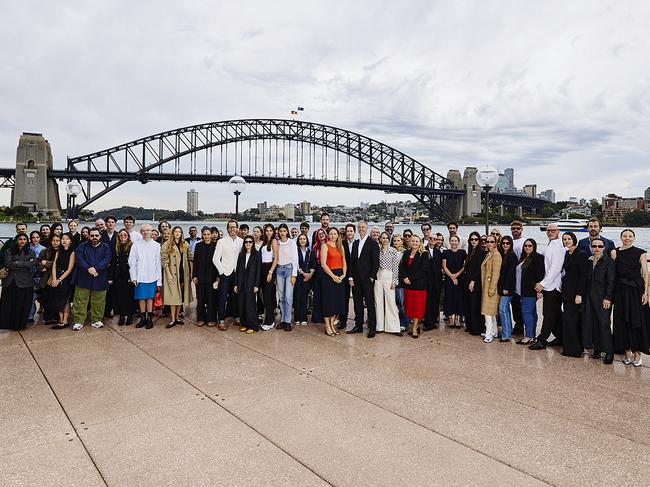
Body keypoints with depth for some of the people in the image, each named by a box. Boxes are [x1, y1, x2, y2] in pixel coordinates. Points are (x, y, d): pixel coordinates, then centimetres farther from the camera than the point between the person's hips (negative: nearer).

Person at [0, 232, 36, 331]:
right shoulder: (9, 251, 10)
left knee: (22, 305, 0)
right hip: (10, 282, 0)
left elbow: (33, 265, -4)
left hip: (24, 282, 0)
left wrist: (17, 263, -7)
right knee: (8, 304, 1)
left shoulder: (30, 253, 12)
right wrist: (25, 265, -8)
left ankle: (20, 325, 11)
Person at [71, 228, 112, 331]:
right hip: (83, 279, 0)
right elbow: (78, 258, -6)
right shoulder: (83, 246, 8)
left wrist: (96, 268, -21)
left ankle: (96, 320, 17)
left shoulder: (105, 248, 8)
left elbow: (107, 259, -7)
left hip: (99, 279, 0)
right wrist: (88, 268, -20)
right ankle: (79, 321, 8)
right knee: (80, 300, 1)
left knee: (98, 301, 5)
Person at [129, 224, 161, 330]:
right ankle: (143, 318, 18)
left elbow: (158, 263, 3)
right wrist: (133, 277, -5)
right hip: (140, 277, 0)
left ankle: (150, 318, 13)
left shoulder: (156, 245, 3)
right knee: (141, 298, 6)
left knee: (150, 298, 4)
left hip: (152, 277, 0)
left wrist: (159, 280, 0)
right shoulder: (136, 245, 2)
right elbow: (132, 262, 2)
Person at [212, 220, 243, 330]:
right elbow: (215, 259, -3)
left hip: (237, 274, 2)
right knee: (222, 297, -3)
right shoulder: (221, 242, -1)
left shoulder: (242, 242, 5)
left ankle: (237, 317, 21)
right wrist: (223, 271, -7)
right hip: (225, 273, -2)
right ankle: (221, 321, 2)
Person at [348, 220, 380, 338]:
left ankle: (372, 328, 5)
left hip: (367, 279, -6)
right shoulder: (355, 243, 14)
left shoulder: (373, 243, -4)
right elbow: (352, 261, 13)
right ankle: (358, 326, 20)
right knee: (357, 303, 10)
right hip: (356, 279, 6)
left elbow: (376, 262, -7)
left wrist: (371, 277, -12)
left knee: (370, 304, -1)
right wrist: (351, 277, 5)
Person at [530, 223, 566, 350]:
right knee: (556, 313, 14)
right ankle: (559, 338, 22)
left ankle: (542, 340, 0)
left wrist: (543, 283, -18)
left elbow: (555, 268, -19)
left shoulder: (558, 247, -13)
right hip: (548, 285, 9)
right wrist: (542, 284, 12)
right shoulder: (550, 245, 15)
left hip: (552, 286, -9)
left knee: (549, 314, -4)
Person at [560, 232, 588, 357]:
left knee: (570, 319, -7)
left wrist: (579, 294, -20)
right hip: (566, 292, 8)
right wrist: (563, 292, 13)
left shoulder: (581, 255, -11)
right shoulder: (566, 255, 14)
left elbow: (583, 276, -15)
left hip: (575, 293, -8)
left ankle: (573, 349, 2)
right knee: (567, 319, 10)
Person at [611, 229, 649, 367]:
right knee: (623, 321, 6)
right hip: (621, 291, 2)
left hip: (636, 290, -2)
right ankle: (627, 351, 17)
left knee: (638, 321, 2)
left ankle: (637, 353, 11)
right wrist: (612, 293, -3)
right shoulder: (615, 252, 3)